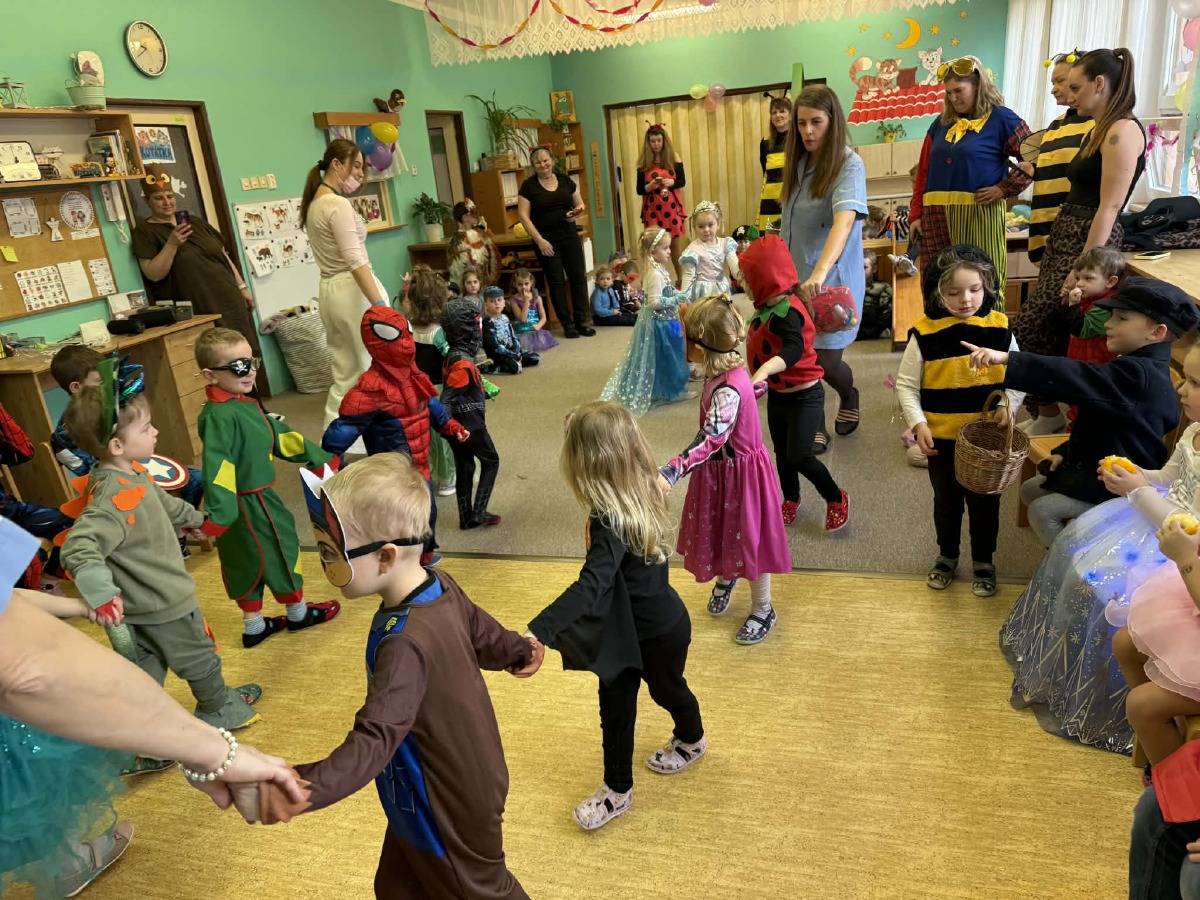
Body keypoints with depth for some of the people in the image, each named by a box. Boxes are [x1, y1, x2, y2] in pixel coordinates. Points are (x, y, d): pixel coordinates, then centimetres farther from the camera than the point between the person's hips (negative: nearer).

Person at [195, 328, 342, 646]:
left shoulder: (246, 405, 6)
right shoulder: (219, 416, -26)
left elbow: (281, 437, 14)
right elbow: (216, 466, -34)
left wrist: (320, 459, 17)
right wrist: (219, 513, -41)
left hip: (257, 498, 9)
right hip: (248, 504, -9)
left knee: (248, 563, 18)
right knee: (281, 550, 10)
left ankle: (254, 626, 32)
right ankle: (298, 613, 31)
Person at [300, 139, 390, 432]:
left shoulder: (314, 203, 16)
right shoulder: (338, 204, -14)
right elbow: (355, 261, -23)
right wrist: (380, 305, -25)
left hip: (329, 292, 10)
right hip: (354, 290, -9)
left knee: (346, 376, 11)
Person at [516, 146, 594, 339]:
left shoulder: (565, 180, 9)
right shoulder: (528, 185, -1)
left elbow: (580, 204, 18)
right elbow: (523, 215, -6)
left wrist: (577, 212, -7)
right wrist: (539, 240, -13)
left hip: (569, 235, 3)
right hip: (546, 239, -3)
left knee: (579, 276, 0)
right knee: (556, 280, 0)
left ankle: (581, 321, 11)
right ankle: (567, 323, 9)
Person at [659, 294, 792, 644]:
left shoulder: (726, 390, -35)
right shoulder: (730, 370, -6)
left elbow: (711, 439, -46)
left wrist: (670, 472, -56)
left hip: (739, 471, -9)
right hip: (724, 468, 9)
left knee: (749, 536, 9)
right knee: (721, 528, 26)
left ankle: (763, 610, 30)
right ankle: (725, 578, 54)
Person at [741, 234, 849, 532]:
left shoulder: (786, 312, -27)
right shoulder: (769, 307, 1)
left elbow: (794, 349, -45)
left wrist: (765, 369, -59)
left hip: (804, 396, -9)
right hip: (777, 394, 9)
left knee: (799, 456, -9)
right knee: (782, 452, 18)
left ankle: (836, 499, 14)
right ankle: (790, 499, 38)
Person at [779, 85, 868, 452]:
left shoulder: (849, 165, -13)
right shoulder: (797, 163, 8)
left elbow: (844, 220, -29)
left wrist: (820, 273, -43)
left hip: (832, 280, -5)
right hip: (794, 278, 5)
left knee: (825, 361, 0)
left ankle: (849, 395, 35)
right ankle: (815, 428, 21)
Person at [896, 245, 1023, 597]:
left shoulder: (999, 328, -6)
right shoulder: (924, 333, -11)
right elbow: (905, 384, -5)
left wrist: (1009, 403, -14)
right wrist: (918, 424, -15)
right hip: (942, 438, -1)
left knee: (985, 502, 15)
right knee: (946, 500, 18)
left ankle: (983, 561, 36)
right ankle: (947, 556, 39)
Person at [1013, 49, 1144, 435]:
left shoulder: (1122, 130, -14)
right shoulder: (1098, 130, 15)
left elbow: (1110, 206, -19)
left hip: (1089, 240, -9)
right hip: (1064, 235, 9)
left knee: (1032, 331, -7)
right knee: (1051, 331, 10)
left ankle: (1050, 412, 6)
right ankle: (1047, 409, 18)